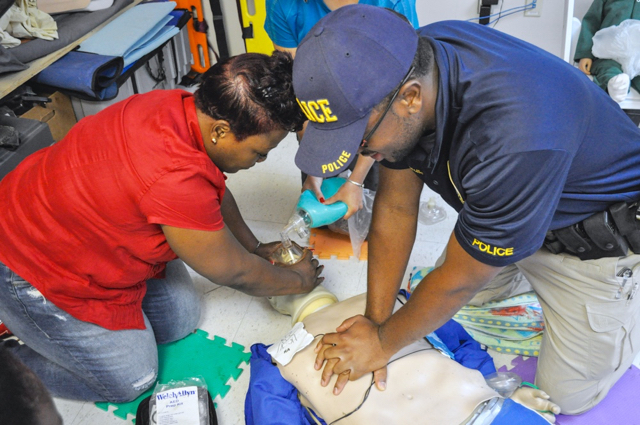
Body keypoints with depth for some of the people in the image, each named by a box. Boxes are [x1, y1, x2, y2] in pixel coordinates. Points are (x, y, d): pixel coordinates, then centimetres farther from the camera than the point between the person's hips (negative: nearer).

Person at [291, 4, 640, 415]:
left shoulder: (513, 140, -44)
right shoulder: (401, 67, -22)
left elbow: (460, 280, -29)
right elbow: (396, 206, -12)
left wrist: (383, 343, -13)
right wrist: (374, 320, -10)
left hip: (597, 236, -6)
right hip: (501, 205, 6)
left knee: (567, 394, 5)